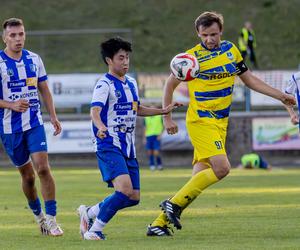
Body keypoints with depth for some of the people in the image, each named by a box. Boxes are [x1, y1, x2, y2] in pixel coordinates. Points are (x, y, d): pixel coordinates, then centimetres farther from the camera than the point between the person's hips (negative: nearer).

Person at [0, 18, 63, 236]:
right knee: (28, 175, 6)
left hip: (35, 123, 2)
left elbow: (44, 90, 16)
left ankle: (51, 218, -11)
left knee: (43, 168, -15)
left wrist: (53, 116, 9)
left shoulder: (34, 60, 6)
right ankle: (38, 215, 28)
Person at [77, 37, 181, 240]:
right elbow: (95, 110, -25)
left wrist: (162, 111, 27)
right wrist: (100, 127, -45)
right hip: (109, 146, -8)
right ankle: (95, 229, -10)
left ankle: (90, 213, 24)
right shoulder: (105, 85, -10)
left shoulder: (131, 83, 15)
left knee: (134, 198, 6)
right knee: (124, 189, -25)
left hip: (128, 147, 8)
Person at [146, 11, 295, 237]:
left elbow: (249, 79, 18)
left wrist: (281, 96, 13)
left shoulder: (231, 50, 8)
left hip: (220, 123, 6)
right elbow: (170, 85, 3)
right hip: (201, 121, -6)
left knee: (200, 176, 0)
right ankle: (174, 203, -11)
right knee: (222, 168, -22)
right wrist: (167, 118, 1)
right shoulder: (192, 57, -9)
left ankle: (160, 223, 4)